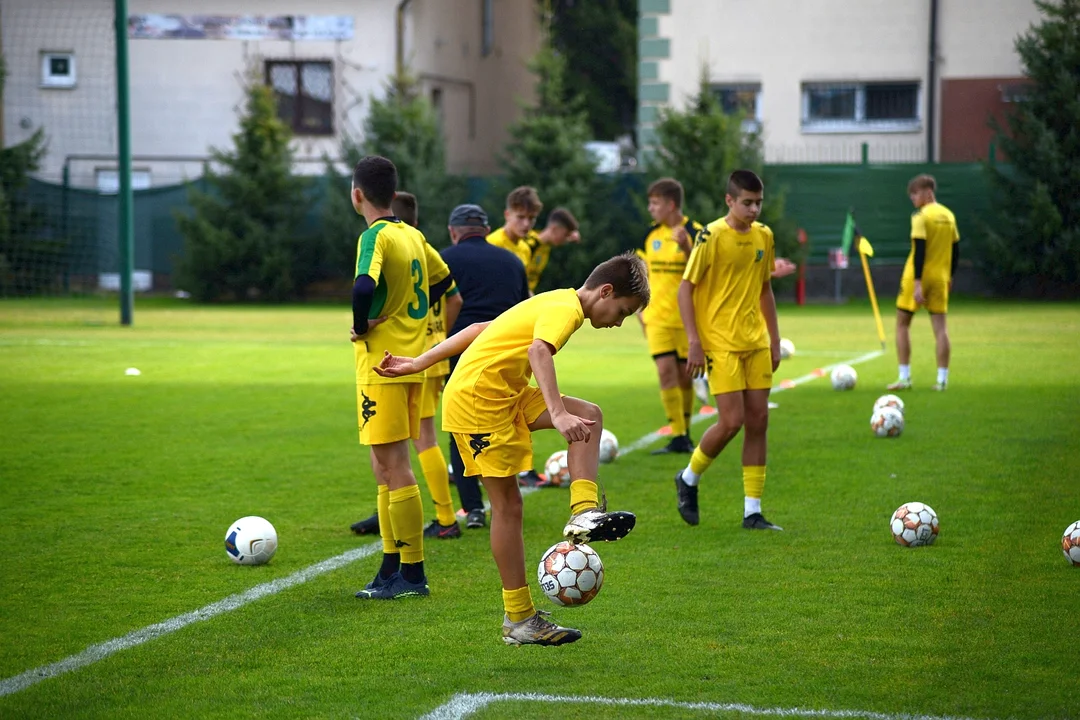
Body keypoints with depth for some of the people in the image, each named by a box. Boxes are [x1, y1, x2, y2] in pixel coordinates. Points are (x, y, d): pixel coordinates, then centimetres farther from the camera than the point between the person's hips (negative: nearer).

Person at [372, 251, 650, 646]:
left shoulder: (551, 303, 17)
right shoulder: (567, 307, -12)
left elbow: (478, 329, 20)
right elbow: (539, 350, -34)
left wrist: (418, 364, 21)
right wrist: (558, 414, -45)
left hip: (505, 396, 9)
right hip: (477, 396, -9)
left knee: (590, 415, 0)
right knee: (508, 503, -5)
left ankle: (583, 513, -13)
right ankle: (520, 620, 1)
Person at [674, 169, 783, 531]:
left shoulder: (763, 236, 8)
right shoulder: (711, 236, -11)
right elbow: (686, 287, -9)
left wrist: (774, 338, 16)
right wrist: (694, 342, -14)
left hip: (756, 342, 6)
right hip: (720, 344, -6)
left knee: (758, 421, 2)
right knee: (732, 421, -12)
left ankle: (753, 511, 7)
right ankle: (689, 478, 15)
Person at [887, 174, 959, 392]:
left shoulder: (921, 216, -12)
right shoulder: (948, 215, 9)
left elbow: (919, 250, -19)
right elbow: (955, 250, 13)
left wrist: (917, 282, -21)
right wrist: (949, 276, 22)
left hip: (919, 276, -6)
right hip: (940, 277, 6)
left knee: (902, 323, 6)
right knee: (940, 327, 5)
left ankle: (904, 378, 3)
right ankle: (942, 379, 1)